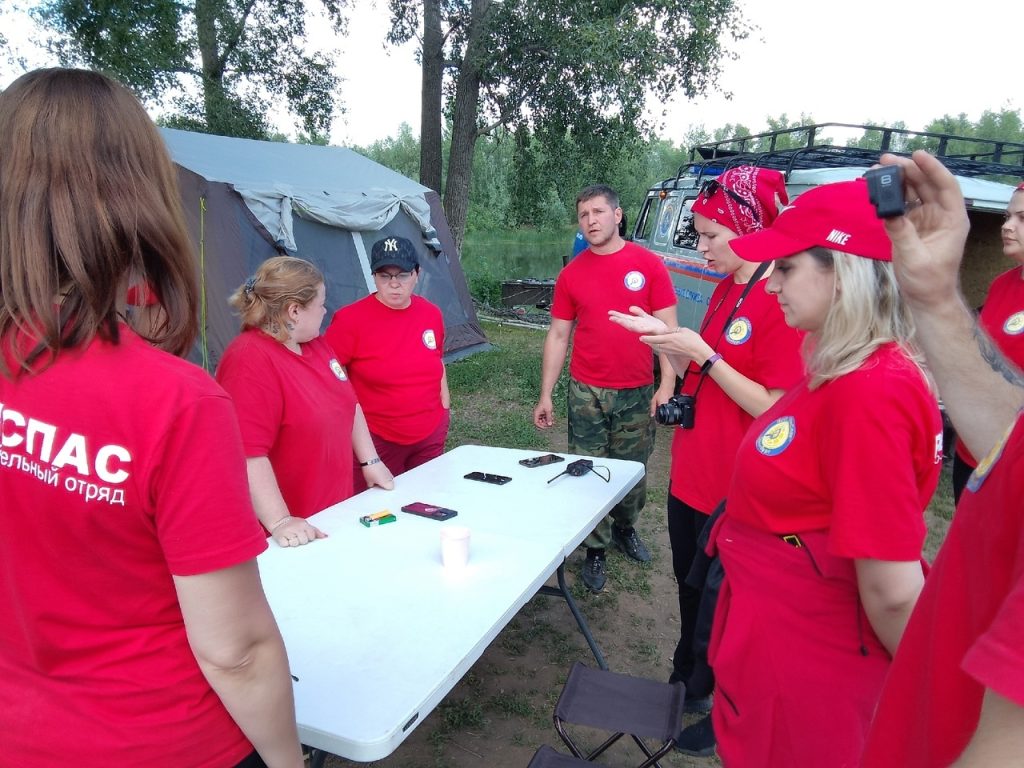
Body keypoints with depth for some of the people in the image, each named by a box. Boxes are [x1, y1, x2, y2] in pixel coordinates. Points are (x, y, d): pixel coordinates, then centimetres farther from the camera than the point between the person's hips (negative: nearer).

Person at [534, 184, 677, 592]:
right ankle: (596, 550, 22)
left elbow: (667, 328, -2)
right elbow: (558, 336, 6)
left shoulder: (649, 265, -2)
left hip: (637, 393, 0)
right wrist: (545, 395, 4)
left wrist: (667, 384, -10)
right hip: (586, 393, 1)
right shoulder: (571, 274, 3)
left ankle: (625, 528, 39)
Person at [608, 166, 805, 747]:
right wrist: (663, 336, 0)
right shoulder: (726, 289, 7)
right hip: (691, 476, 8)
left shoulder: (781, 302, -20)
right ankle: (688, 683, 46)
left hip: (732, 492, -8)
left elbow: (773, 407, -22)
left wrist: (701, 351, -24)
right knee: (689, 586, 23)